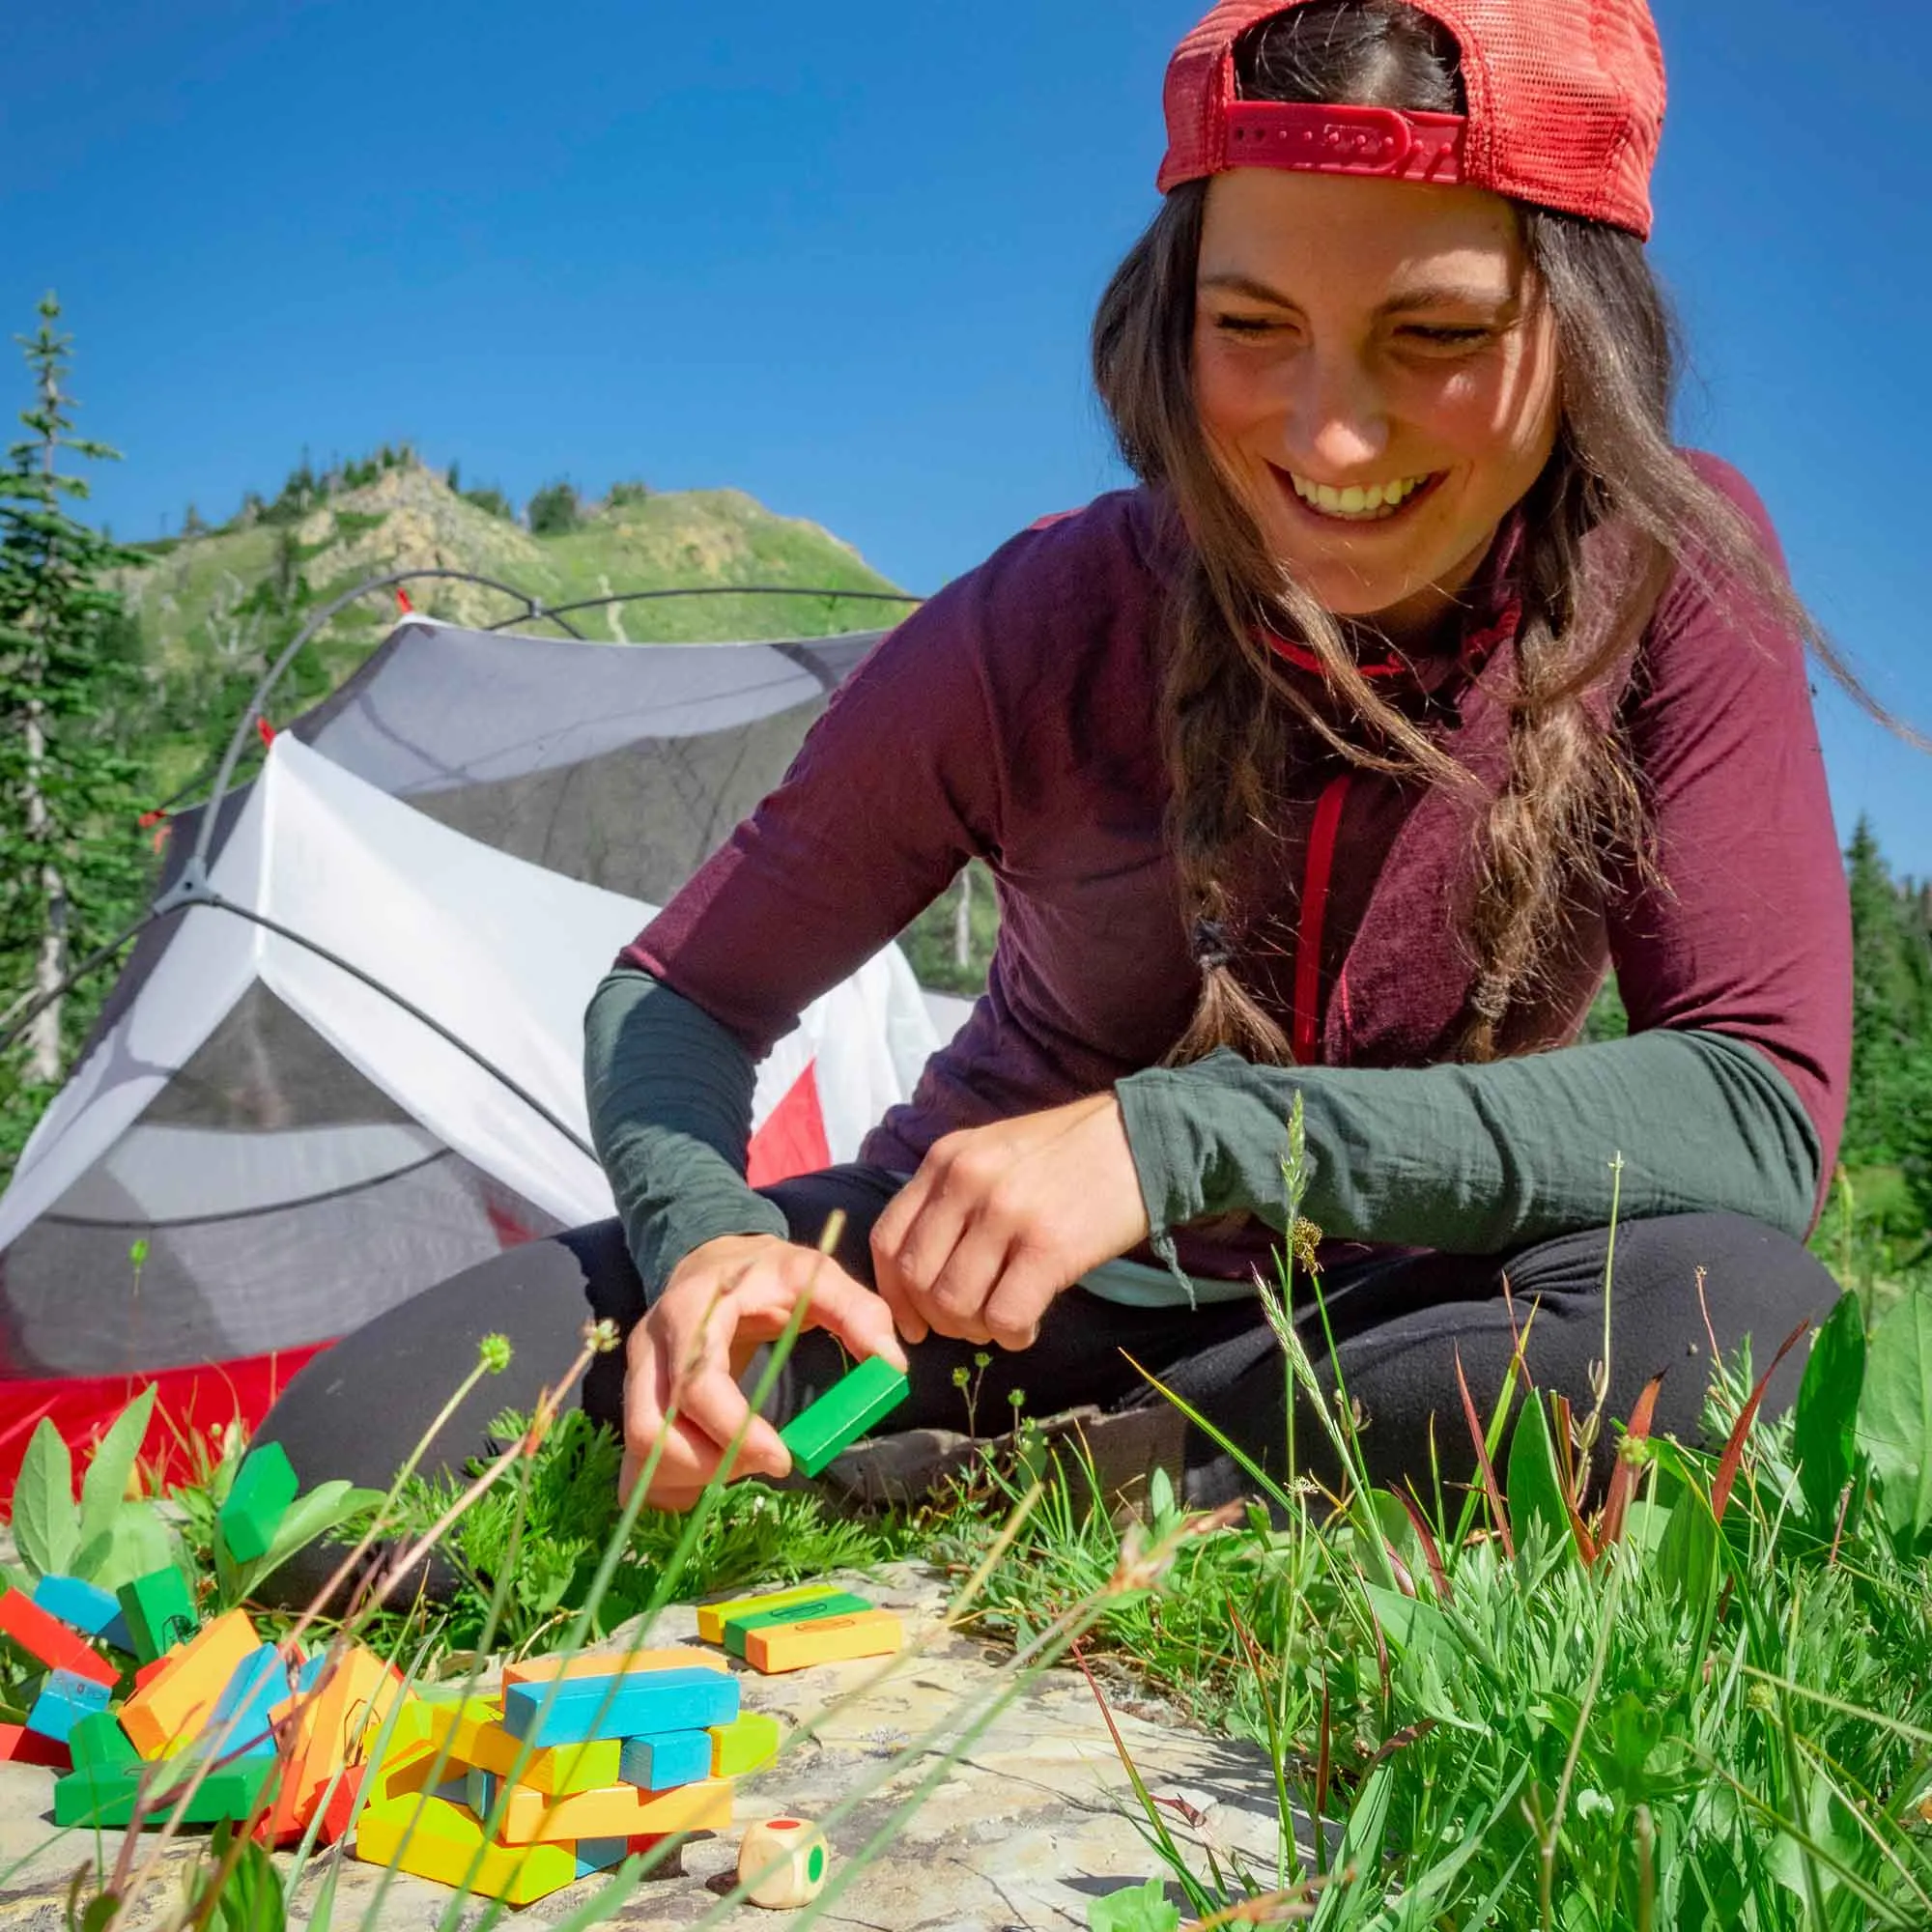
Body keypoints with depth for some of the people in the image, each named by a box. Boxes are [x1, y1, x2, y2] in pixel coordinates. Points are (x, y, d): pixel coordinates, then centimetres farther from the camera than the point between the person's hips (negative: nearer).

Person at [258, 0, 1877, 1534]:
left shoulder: (1673, 575, -16)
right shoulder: (1042, 633, -17)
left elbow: (1763, 1109, -23)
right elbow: (679, 995, -7)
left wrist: (1184, 1132, -32)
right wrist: (708, 1235, -31)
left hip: (1364, 1317, 1)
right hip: (968, 1283, 0)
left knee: (1736, 1319, -35)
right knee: (354, 1447, -16)